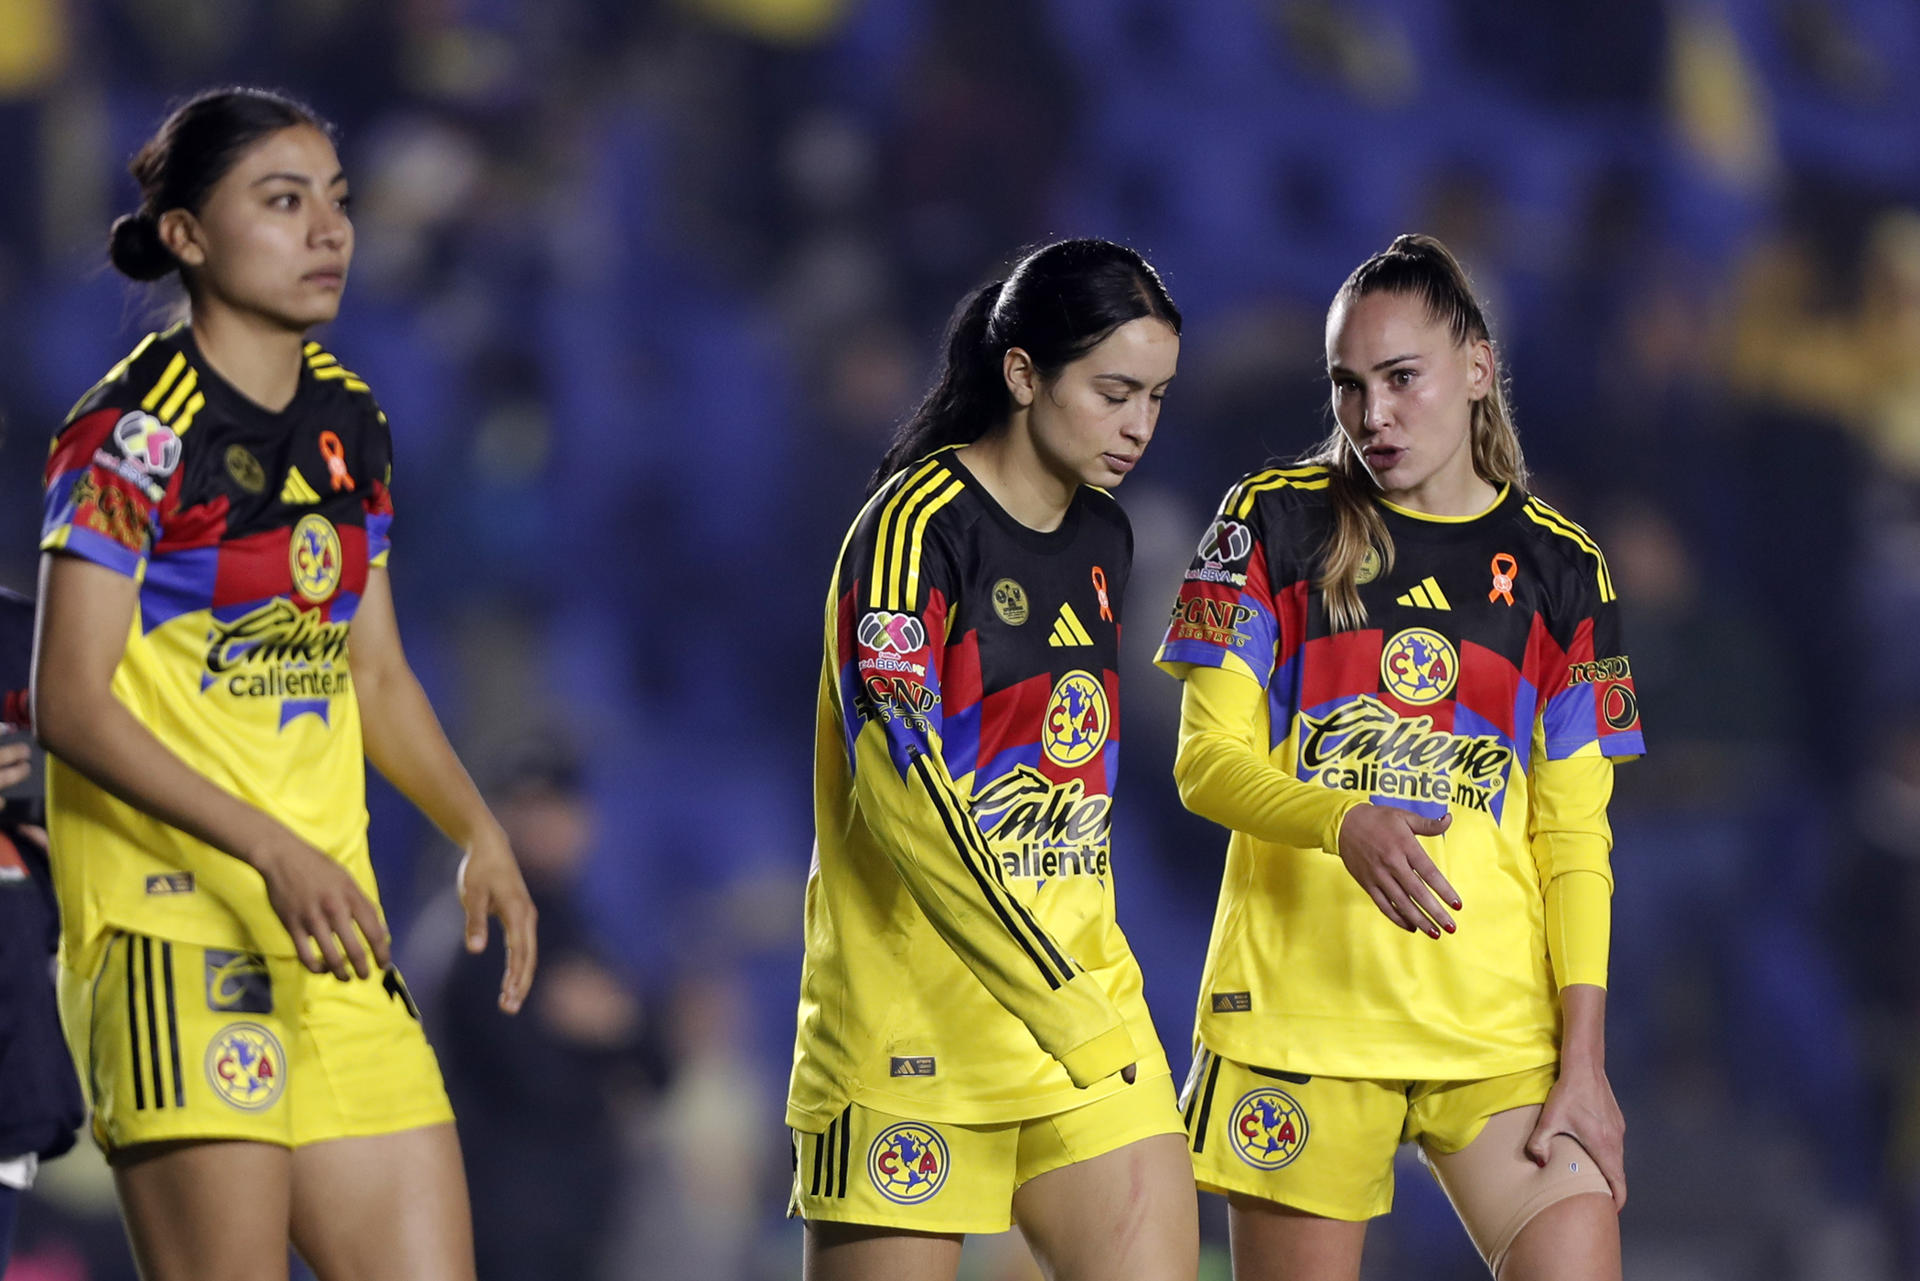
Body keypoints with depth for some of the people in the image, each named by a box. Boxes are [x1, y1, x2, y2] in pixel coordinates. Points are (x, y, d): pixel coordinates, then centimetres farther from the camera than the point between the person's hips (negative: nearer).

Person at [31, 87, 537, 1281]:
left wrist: (480, 832, 4)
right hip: (171, 914, -8)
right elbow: (72, 703, -15)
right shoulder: (134, 434, -10)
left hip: (329, 920, 8)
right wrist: (270, 849, -23)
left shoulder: (352, 427, 13)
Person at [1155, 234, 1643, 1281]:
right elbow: (1207, 760, -1)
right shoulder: (1276, 523, 5)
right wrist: (1348, 824, -22)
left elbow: (1574, 835, 7)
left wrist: (1584, 1056, -3)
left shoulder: (1558, 566, 9)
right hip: (1301, 1010, -1)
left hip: (1503, 1028, 1)